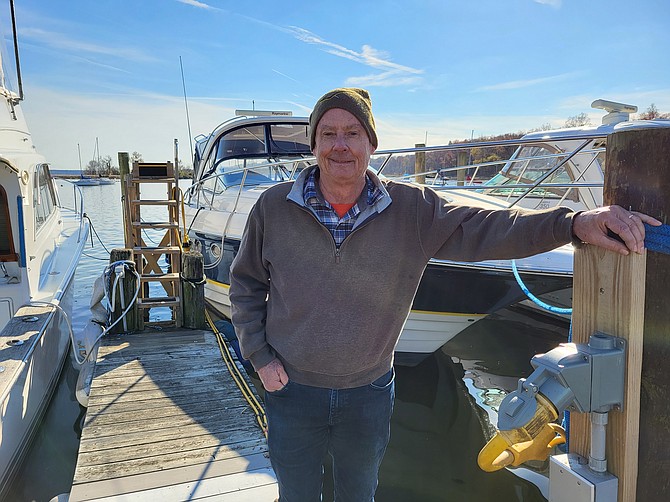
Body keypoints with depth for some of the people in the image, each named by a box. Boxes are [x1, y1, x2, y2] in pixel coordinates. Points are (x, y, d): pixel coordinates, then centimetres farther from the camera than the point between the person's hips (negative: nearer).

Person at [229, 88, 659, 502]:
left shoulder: (411, 209, -10)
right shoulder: (274, 208, -10)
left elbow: (483, 227, -18)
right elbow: (246, 284, 1)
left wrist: (573, 223, -33)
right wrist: (260, 356, -6)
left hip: (369, 394, 1)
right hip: (292, 391, 0)